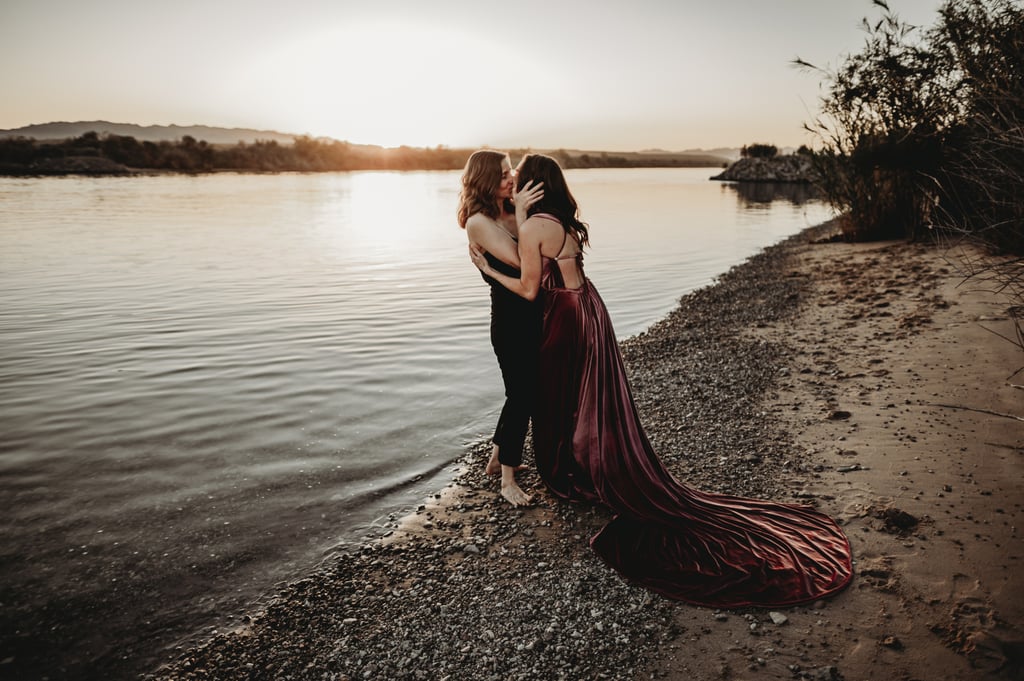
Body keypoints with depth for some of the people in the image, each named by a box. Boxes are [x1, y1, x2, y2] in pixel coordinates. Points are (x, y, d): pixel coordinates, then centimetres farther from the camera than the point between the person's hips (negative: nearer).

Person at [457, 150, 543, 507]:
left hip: (531, 314, 9)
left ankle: (497, 458, 38)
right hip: (510, 319, -8)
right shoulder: (479, 222, -14)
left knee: (525, 390, 19)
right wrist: (521, 214, -20)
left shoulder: (512, 211, 8)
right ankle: (508, 480, 15)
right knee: (521, 394, -1)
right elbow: (518, 259, -23)